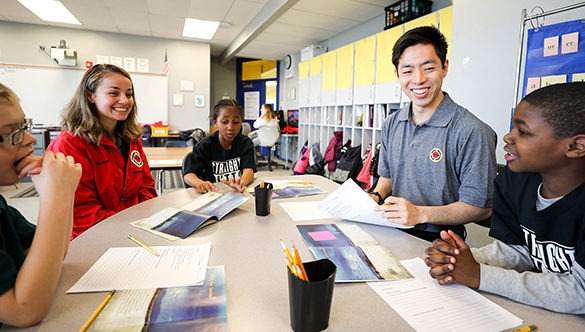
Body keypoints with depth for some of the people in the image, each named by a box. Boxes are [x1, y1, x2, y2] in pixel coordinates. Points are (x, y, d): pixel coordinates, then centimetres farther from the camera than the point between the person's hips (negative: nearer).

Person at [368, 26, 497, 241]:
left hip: (438, 242, -5)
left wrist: (420, 214, -22)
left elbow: (481, 207, -11)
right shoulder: (391, 125, 8)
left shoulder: (472, 132, -13)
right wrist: (375, 196, -1)